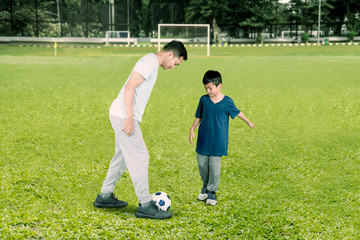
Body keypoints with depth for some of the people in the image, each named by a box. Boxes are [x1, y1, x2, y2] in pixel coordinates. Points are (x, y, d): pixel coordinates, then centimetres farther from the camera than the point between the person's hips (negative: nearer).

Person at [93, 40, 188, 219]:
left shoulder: (151, 62, 17)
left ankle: (105, 197, 26)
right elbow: (129, 88, -22)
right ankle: (145, 205, -1)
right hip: (124, 117, -10)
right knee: (140, 158, -7)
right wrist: (130, 118, -24)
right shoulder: (150, 62, -14)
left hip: (123, 116, 10)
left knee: (122, 156, 17)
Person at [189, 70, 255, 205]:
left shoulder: (227, 102, -5)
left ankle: (212, 191, 11)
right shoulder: (203, 100, 0)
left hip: (218, 141, -3)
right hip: (203, 139, 3)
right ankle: (205, 186, 30)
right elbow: (198, 117, 10)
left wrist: (248, 122, 25)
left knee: (214, 166, -4)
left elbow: (237, 112, 12)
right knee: (202, 164, 7)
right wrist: (192, 130, 2)